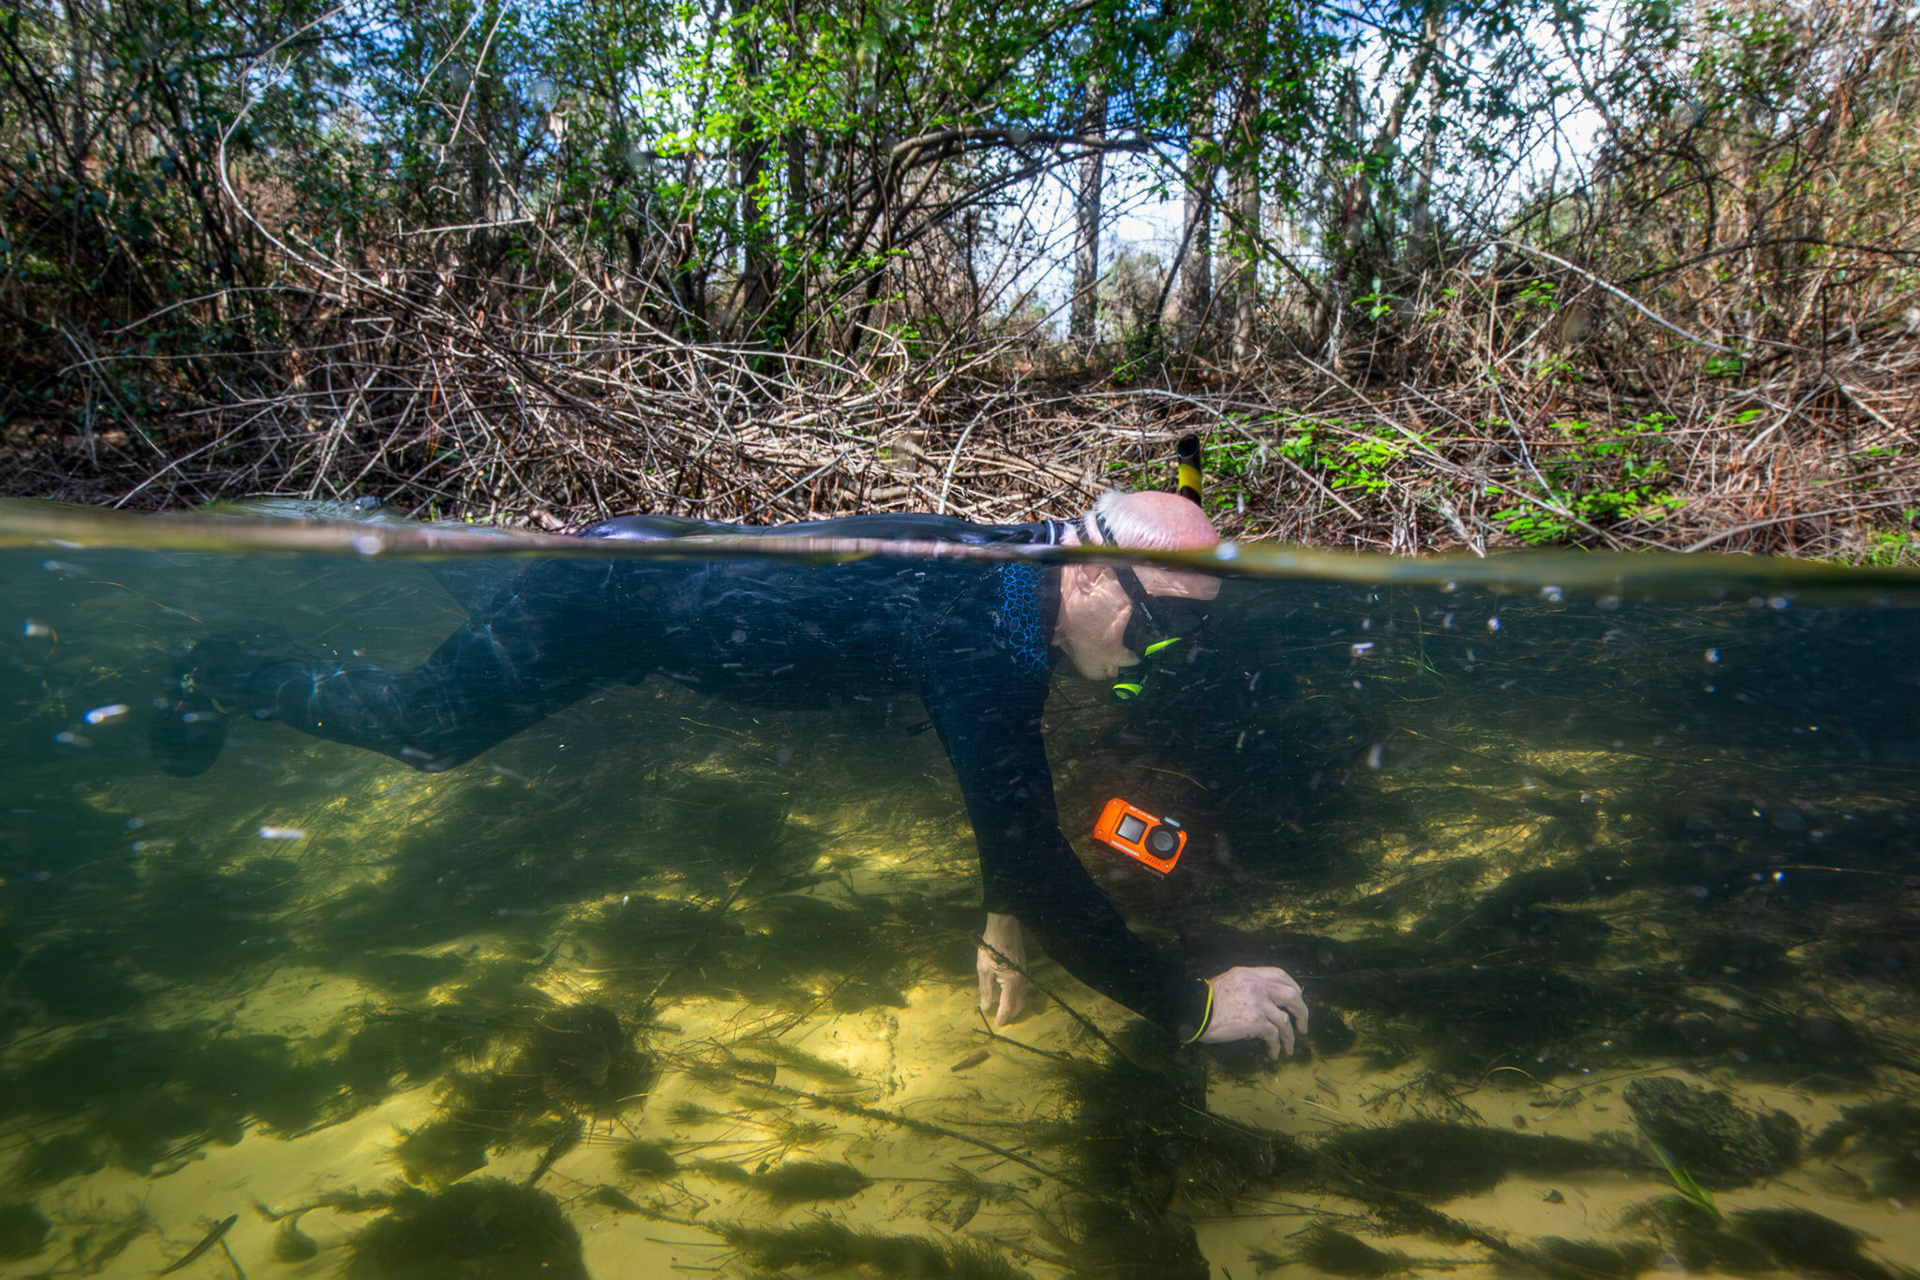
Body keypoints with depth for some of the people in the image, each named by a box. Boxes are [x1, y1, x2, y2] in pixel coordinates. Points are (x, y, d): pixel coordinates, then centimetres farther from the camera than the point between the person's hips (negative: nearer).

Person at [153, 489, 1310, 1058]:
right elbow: (1025, 843, -41)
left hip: (674, 556, 8)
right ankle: (229, 683, 39)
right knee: (429, 728, 14)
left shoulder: (1019, 575, -10)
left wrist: (1006, 918, 3)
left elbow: (1009, 781, 3)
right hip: (607, 597, -8)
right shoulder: (973, 630, -38)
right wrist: (1193, 1006, -32)